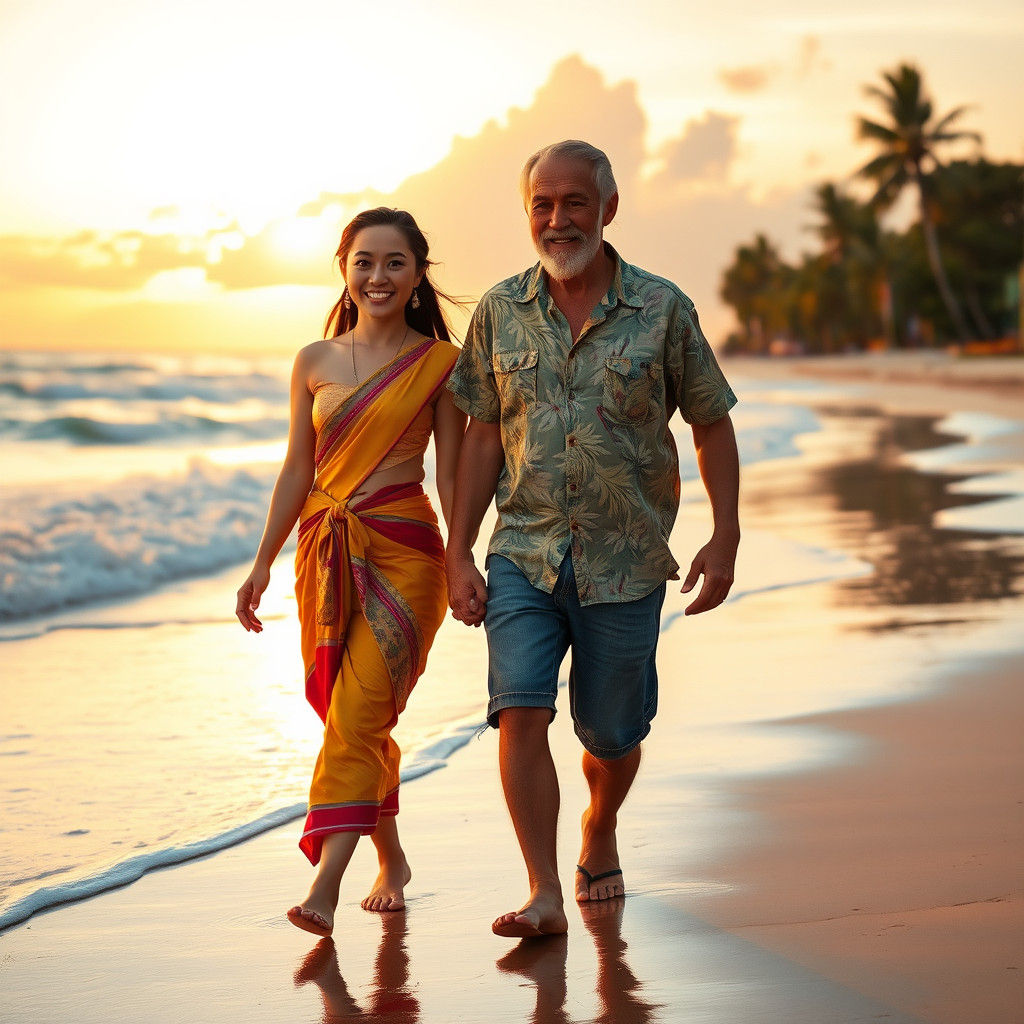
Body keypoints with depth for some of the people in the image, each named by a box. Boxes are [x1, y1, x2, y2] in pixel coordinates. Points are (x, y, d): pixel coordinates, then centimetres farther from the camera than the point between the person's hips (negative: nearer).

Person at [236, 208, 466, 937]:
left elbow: (451, 471, 1)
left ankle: (326, 886, -18)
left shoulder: (440, 362, -1)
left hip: (403, 552, -4)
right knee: (354, 718, 10)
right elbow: (298, 469, 11)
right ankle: (391, 861, 28)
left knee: (359, 713, -14)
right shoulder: (315, 362, 8)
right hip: (329, 549, 4)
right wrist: (263, 565, 10)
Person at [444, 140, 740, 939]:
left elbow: (712, 424, 4)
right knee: (520, 713, -17)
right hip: (523, 554, 1)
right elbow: (484, 437, 8)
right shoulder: (500, 312, 2)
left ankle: (600, 831, 40)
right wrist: (459, 553, 4)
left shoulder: (662, 310, -3)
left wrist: (726, 536, -3)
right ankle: (544, 895, -12)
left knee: (612, 736, 8)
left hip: (625, 563, -1)